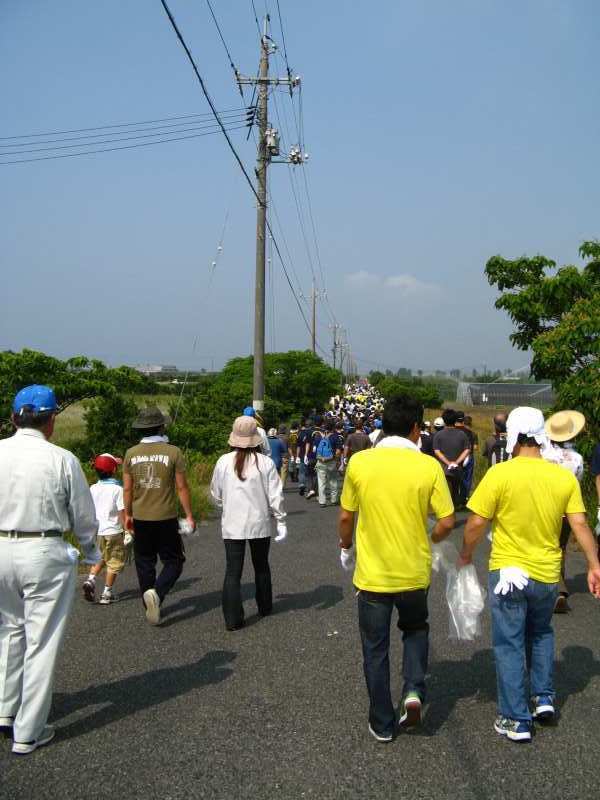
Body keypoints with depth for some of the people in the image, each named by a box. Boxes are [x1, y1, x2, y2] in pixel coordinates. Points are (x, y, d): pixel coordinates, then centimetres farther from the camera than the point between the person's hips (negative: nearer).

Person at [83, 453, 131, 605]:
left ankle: (91, 579, 0)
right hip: (113, 531, -5)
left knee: (100, 558, 23)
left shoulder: (93, 489, 1)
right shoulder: (117, 489, -13)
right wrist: (127, 531, -6)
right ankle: (107, 594, 13)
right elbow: (122, 512, -13)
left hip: (96, 530, 5)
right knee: (114, 562, 10)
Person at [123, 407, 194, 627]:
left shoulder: (131, 453, 0)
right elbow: (182, 487, -7)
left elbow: (127, 488, 5)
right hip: (166, 518, -3)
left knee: (144, 563, 14)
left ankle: (150, 606, 20)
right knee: (173, 561, 8)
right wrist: (189, 516, 1)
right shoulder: (173, 452, -9)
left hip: (140, 518, 3)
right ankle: (157, 593, -16)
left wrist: (128, 514, 17)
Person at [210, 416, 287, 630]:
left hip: (232, 524, -1)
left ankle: (233, 619, -2)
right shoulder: (265, 462, -7)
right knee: (261, 566, 20)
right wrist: (281, 521, 2)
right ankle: (265, 607, 34)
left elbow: (215, 494, 5)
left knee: (232, 572, 2)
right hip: (260, 523, 1)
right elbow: (275, 495, -6)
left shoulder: (224, 461, -5)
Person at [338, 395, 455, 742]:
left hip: (372, 573, 0)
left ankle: (383, 725, 23)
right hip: (414, 571, 0)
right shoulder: (429, 466, -11)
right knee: (416, 629, 28)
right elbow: (447, 522, -9)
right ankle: (414, 690, 9)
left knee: (376, 649, 14)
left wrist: (346, 547, 18)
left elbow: (346, 517, -1)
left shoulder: (359, 462, -9)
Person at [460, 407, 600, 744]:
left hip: (509, 573, -4)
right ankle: (544, 698, 28)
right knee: (541, 634, 28)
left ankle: (517, 721, 13)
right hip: (548, 574, 4)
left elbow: (477, 523, -13)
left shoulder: (500, 473, -16)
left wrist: (466, 554, 3)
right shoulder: (565, 477, -5)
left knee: (510, 644, 7)